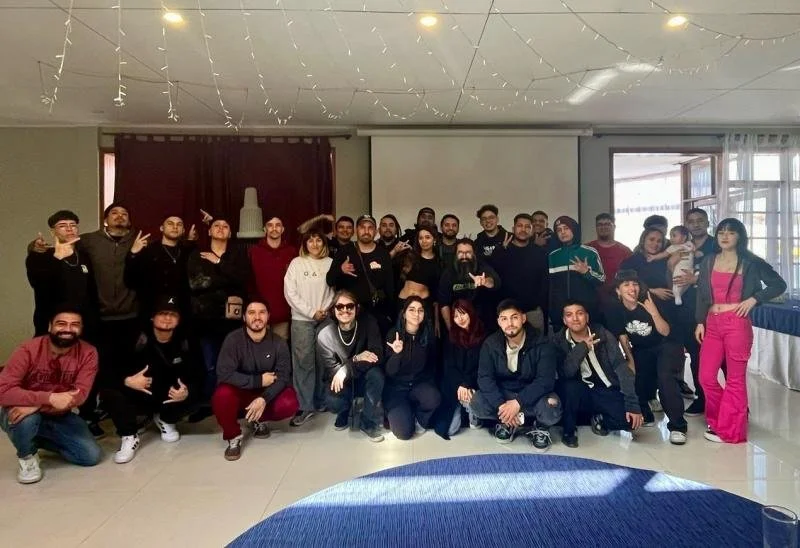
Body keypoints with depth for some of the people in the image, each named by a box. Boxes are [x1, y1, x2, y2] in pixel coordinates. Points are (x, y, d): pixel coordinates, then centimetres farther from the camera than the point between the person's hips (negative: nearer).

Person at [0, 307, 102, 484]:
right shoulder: (28, 350, -21)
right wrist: (50, 398, -41)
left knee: (92, 455, -10)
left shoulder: (88, 353, -16)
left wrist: (36, 405, -36)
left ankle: (38, 440, 14)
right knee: (26, 419, -38)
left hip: (59, 417, 3)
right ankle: (27, 456, -3)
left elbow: (80, 394, -23)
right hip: (23, 414, -3)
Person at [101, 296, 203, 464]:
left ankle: (165, 420, 9)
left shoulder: (186, 344, -9)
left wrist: (187, 392, -32)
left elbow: (198, 376, -11)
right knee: (109, 391, -27)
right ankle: (129, 436, -9)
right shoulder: (136, 339, -17)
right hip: (138, 398, -2)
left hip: (168, 398, 2)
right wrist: (127, 380, -35)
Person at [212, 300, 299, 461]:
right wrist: (259, 381, -26)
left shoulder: (279, 342, -11)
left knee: (289, 404, -26)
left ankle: (258, 420, 8)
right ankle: (234, 437, -5)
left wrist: (264, 398, -32)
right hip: (240, 392, -2)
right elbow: (224, 374, -25)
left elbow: (283, 376, -15)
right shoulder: (233, 339, -17)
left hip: (267, 394, 2)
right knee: (221, 396, -34)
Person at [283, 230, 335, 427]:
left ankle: (322, 401, 17)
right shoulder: (297, 263, 3)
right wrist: (311, 312, -8)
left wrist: (327, 309, -10)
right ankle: (305, 406, 0)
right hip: (302, 319, -1)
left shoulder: (330, 263, 7)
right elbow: (290, 292, -3)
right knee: (303, 361, -4)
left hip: (326, 319, 2)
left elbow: (335, 289, 4)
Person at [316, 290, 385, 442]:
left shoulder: (368, 322, -16)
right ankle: (345, 411, 11)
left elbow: (377, 355, -23)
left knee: (376, 374, -32)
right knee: (333, 402, -31)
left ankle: (368, 423, -10)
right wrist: (356, 359, -33)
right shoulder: (325, 332, -17)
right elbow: (330, 367, -17)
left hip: (362, 378, 0)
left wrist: (346, 368, -33)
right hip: (339, 380, 0)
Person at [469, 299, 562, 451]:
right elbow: (484, 378, -14)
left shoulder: (542, 344, -15)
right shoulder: (490, 344, -8)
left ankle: (539, 427, 0)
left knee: (551, 409, -35)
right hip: (502, 394, 2)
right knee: (476, 403, -25)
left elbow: (545, 380, -22)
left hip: (532, 395, -2)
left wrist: (518, 403, -33)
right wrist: (501, 405, -30)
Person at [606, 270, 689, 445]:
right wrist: (630, 360, -2)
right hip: (642, 351, 4)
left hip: (666, 347, -3)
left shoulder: (651, 301, -19)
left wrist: (654, 312, -33)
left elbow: (665, 332, -19)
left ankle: (677, 426, -19)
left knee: (665, 378, -29)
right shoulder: (615, 312, -11)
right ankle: (645, 416, 18)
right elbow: (623, 339, -2)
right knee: (635, 382, -12)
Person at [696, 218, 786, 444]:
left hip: (737, 324, -4)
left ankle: (730, 430, 12)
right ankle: (719, 420, 25)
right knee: (706, 376, 4)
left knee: (735, 379, 2)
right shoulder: (708, 262, 11)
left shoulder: (750, 262, 0)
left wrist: (753, 299, -8)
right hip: (712, 323, 4)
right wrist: (700, 322, 7)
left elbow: (779, 284, 2)